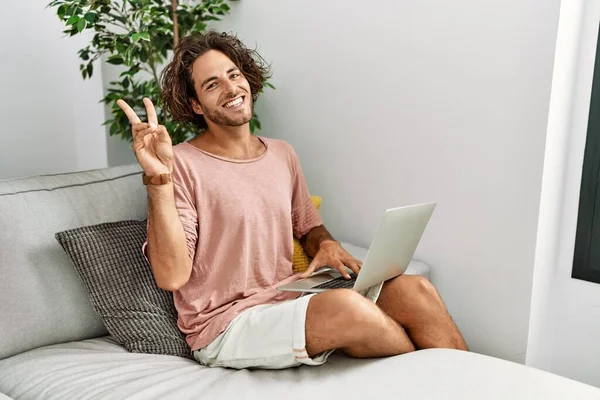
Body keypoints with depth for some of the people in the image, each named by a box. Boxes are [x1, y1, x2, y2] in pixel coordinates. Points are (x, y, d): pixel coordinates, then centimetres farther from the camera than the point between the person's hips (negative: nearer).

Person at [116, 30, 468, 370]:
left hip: (291, 299, 6)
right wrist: (159, 181, -28)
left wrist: (326, 245, -3)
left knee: (415, 290, -15)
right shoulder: (182, 165, -10)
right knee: (347, 306, -32)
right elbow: (172, 277, -17)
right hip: (227, 324, -6)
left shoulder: (283, 155, 10)